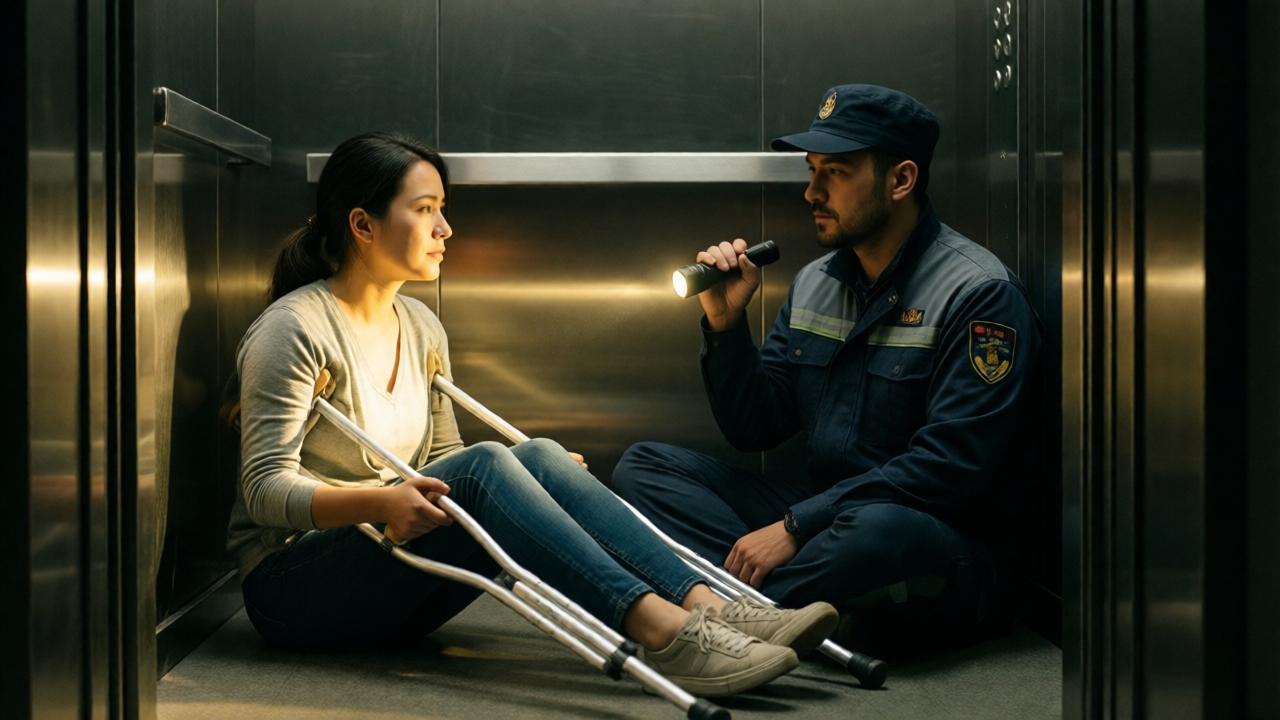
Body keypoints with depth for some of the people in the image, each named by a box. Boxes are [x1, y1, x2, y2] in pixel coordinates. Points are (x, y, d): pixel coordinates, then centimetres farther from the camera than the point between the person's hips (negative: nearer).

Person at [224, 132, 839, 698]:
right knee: (484, 467, -30)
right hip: (293, 586, -6)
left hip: (391, 578, 6)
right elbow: (266, 488, -18)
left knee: (537, 458, -20)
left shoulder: (421, 328, 12)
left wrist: (540, 484, -1)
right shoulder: (293, 330, -12)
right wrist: (379, 501, -35)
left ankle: (708, 608, -33)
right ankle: (661, 631, -42)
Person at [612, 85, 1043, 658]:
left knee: (877, 531, -41)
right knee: (643, 466, -5)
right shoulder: (815, 282, 11)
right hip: (820, 515, 7)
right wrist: (725, 323, -3)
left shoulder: (979, 293, -11)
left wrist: (794, 527, -22)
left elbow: (950, 466, -20)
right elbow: (754, 429, 13)